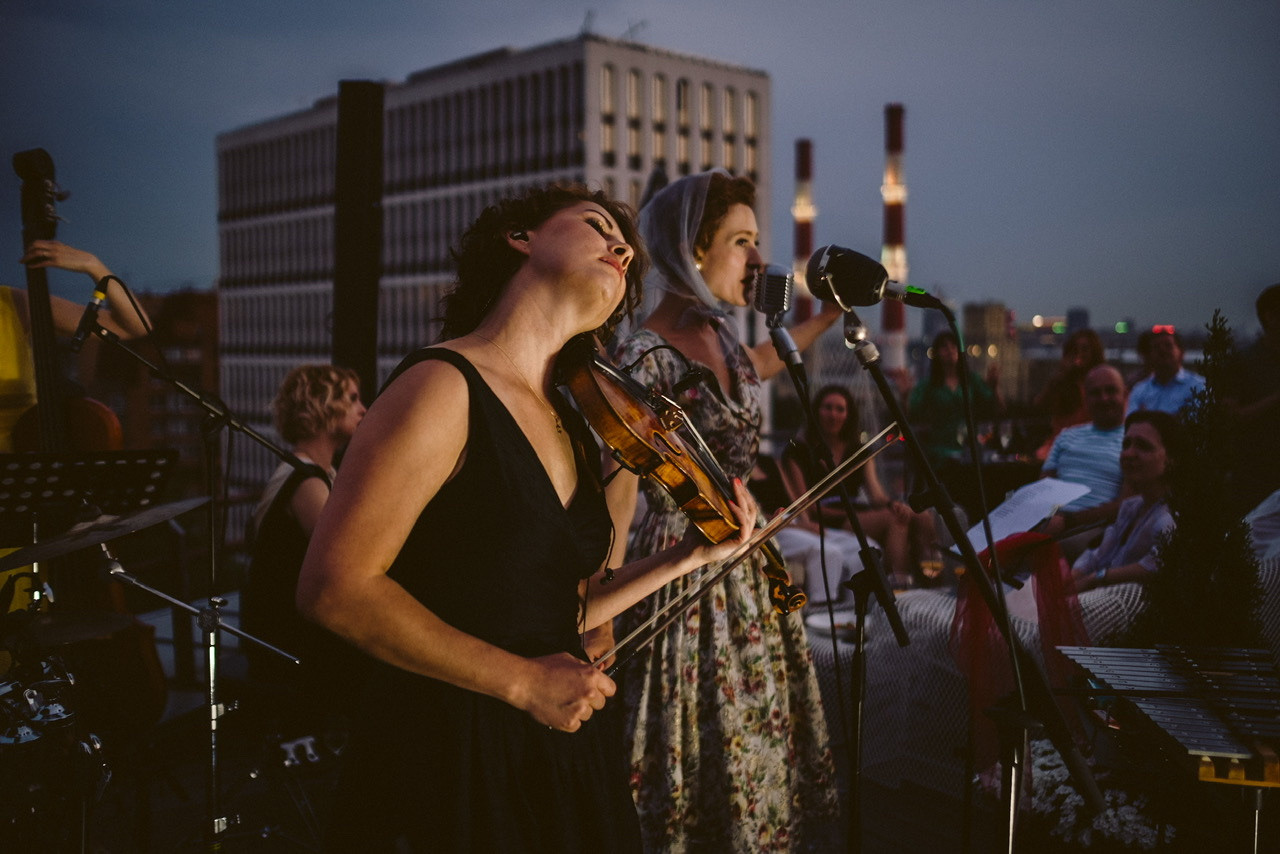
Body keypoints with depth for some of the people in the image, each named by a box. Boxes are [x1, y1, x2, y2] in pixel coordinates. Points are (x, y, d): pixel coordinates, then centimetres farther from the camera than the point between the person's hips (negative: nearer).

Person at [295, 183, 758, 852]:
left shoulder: (570, 425, 9)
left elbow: (561, 611, 11)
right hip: (452, 765, -7)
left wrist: (687, 556, 7)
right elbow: (335, 588, -20)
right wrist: (522, 681, -19)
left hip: (558, 762, 8)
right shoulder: (446, 386, -15)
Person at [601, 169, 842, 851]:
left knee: (761, 735, 16)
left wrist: (831, 313, 32)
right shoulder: (644, 358, -19)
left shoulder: (719, 334, 5)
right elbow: (617, 499, -19)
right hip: (685, 571, -8)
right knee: (703, 749, 4)